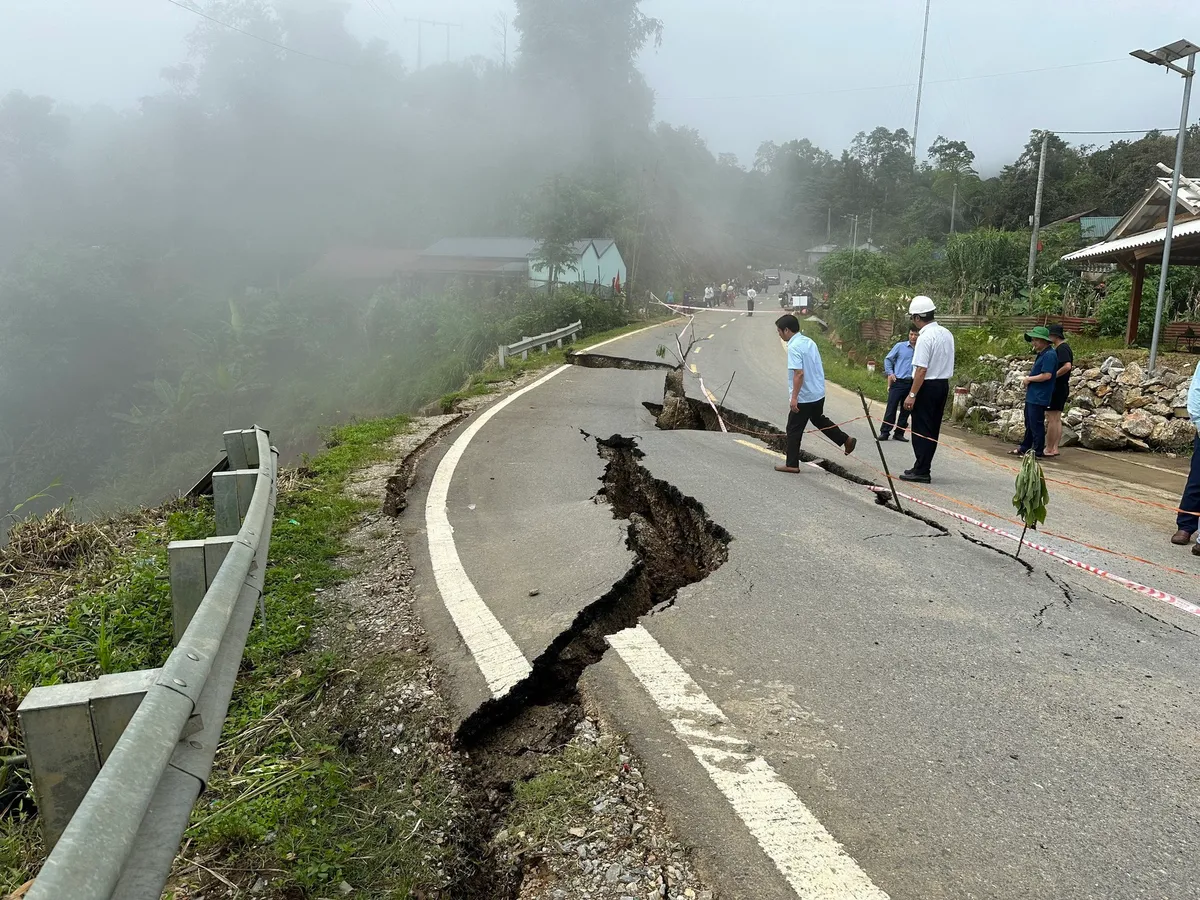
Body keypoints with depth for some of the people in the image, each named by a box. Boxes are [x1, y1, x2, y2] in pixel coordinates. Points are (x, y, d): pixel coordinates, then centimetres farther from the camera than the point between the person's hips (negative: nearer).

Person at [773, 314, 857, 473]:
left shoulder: (794, 347, -20)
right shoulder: (809, 341, 7)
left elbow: (799, 373, -28)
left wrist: (794, 397, -26)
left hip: (803, 397, -9)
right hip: (818, 393, 9)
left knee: (794, 430, 2)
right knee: (819, 420, 29)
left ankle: (791, 464, 8)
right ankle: (846, 440, 34)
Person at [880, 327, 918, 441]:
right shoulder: (900, 346, 1)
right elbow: (888, 359, 8)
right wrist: (890, 373, -2)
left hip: (912, 384, 2)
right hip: (898, 382, -2)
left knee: (906, 410, 9)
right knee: (891, 408, -2)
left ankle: (899, 433, 19)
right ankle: (884, 432, 4)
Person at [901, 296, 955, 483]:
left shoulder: (925, 337, -19)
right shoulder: (947, 334, 9)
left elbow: (921, 369, -22)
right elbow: (945, 363, 14)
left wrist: (912, 394, -20)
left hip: (928, 386, -9)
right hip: (944, 384, 9)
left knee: (921, 430, -1)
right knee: (933, 429, 13)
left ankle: (921, 471, 2)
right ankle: (922, 468, 22)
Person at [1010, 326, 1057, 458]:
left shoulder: (1049, 355, -18)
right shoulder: (1041, 354, 15)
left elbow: (1046, 375, -26)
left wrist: (1029, 379, -14)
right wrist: (1028, 379, 8)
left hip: (1039, 397, -11)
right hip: (1032, 395, 11)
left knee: (1036, 424, -4)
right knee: (1029, 423, 18)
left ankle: (1038, 451, 4)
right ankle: (1024, 448, 28)